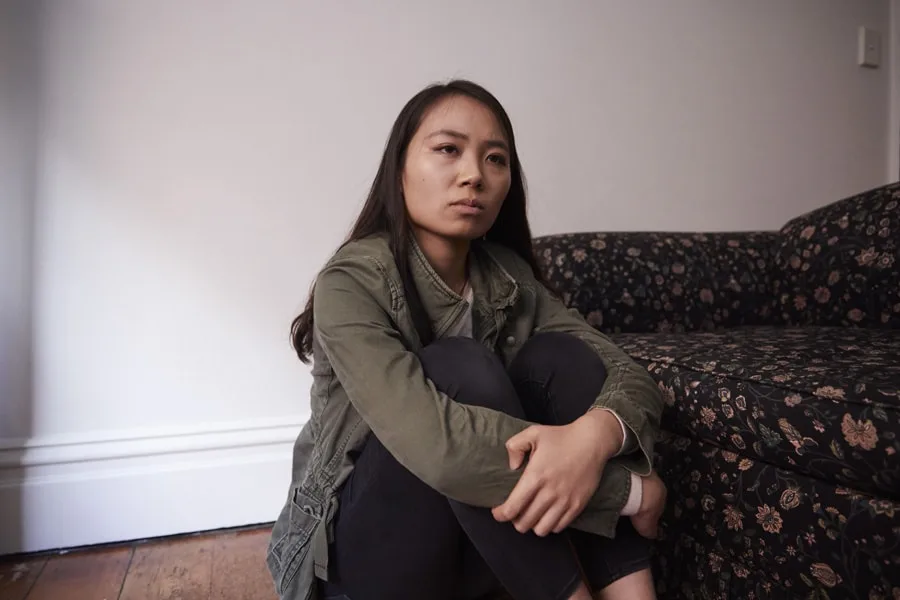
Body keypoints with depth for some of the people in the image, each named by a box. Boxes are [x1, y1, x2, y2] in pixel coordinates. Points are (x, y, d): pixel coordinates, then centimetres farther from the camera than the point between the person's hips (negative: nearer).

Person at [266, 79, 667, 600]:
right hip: (369, 543, -4)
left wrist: (594, 434, -35)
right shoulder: (353, 282, -20)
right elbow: (431, 441, -36)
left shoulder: (508, 276, -4)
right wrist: (626, 488, -28)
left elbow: (632, 376, -11)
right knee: (460, 366, -30)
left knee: (559, 355, -18)